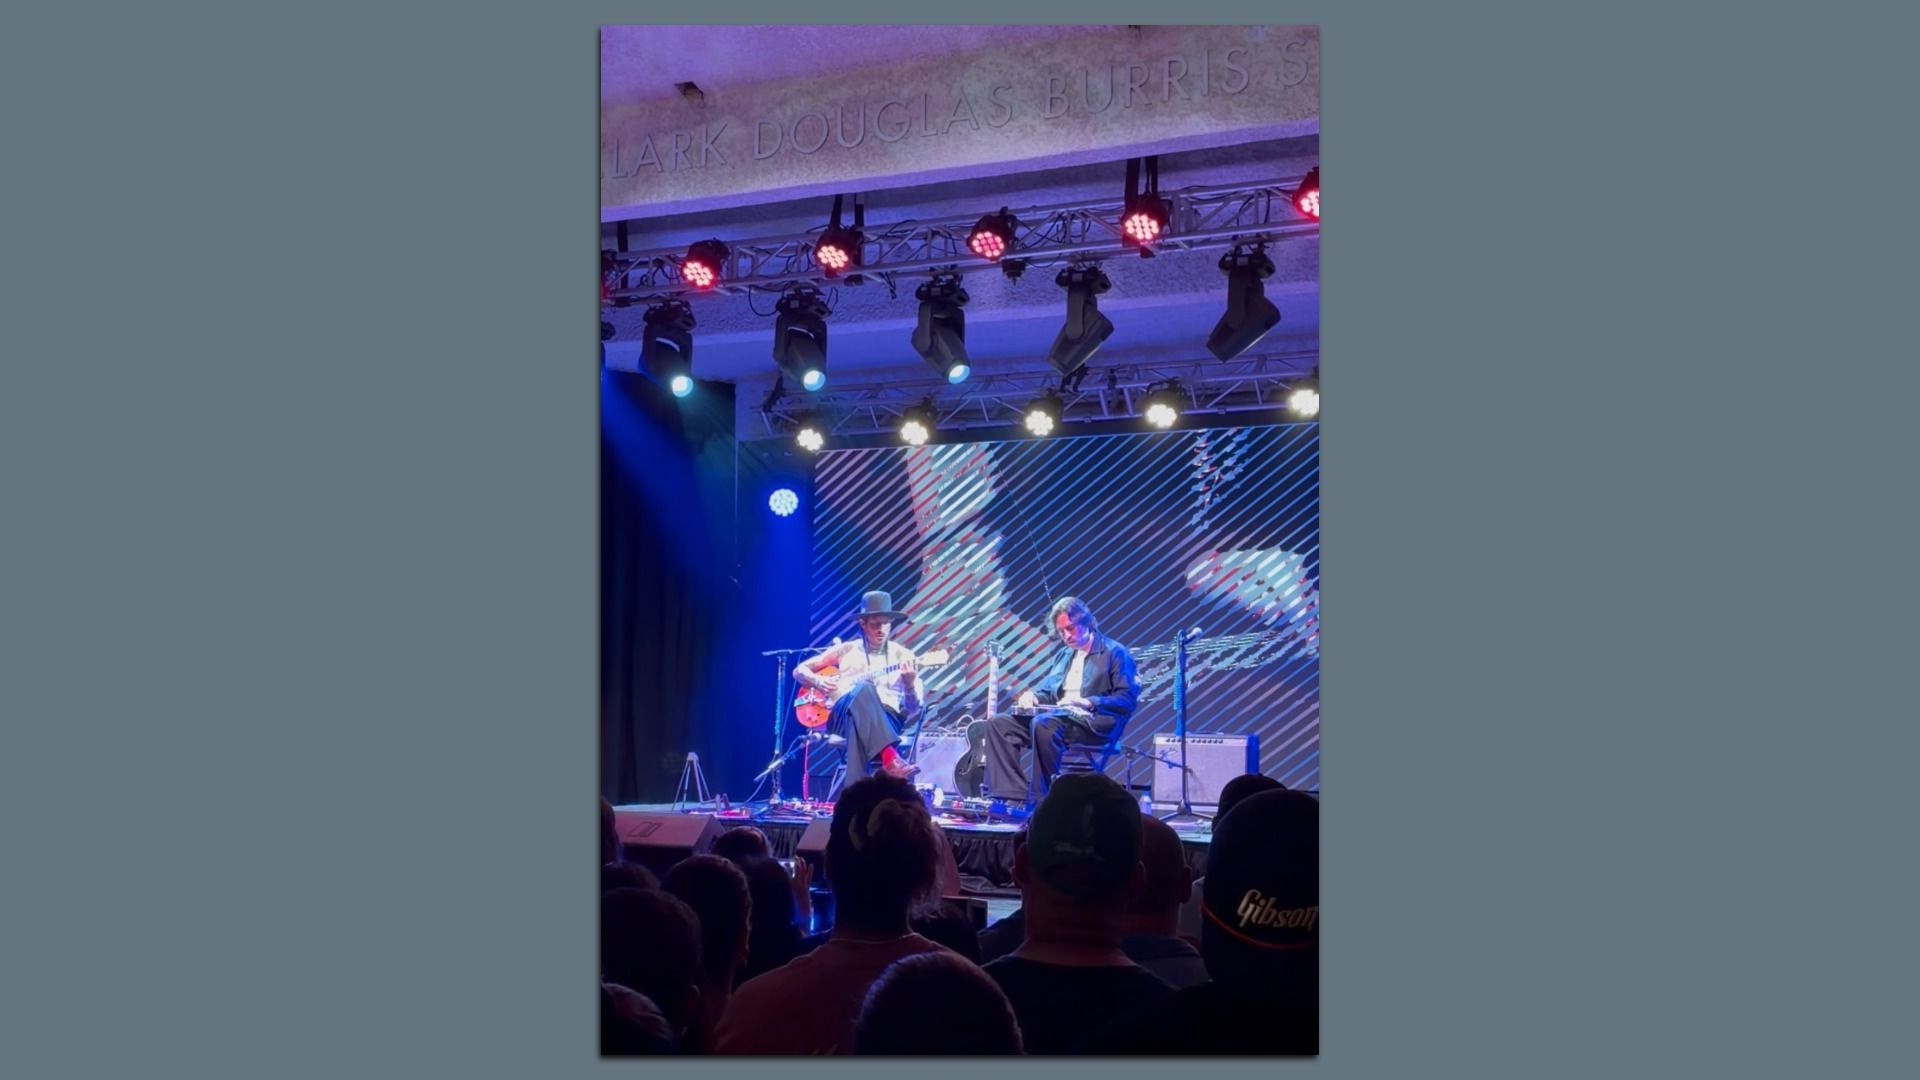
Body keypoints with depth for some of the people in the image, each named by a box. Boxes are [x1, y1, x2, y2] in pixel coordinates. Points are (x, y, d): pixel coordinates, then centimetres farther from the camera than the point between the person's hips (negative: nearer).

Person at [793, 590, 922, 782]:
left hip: (886, 719, -1)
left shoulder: (903, 656, 13)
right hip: (842, 715, 1)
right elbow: (800, 671, 22)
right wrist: (817, 681, -1)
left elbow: (913, 712, 6)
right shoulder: (846, 650, 17)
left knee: (859, 722, -41)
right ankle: (889, 758, -54)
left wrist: (910, 684, -16)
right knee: (863, 689, -38)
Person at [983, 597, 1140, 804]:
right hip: (1059, 717, 8)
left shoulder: (1115, 652, 1)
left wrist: (1088, 702, -21)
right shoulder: (1064, 654, 24)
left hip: (1093, 723, -8)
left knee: (1043, 724, -37)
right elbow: (1048, 689, 27)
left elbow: (1128, 700, -8)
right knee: (999, 723, -9)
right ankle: (1012, 795, -18)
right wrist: (1032, 695, 2)